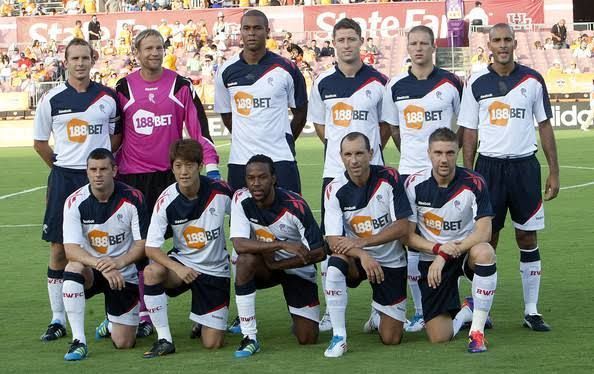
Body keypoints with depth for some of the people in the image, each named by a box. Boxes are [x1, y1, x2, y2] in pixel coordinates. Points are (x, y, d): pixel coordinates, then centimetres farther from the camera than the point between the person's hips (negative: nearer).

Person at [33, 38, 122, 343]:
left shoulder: (108, 97, 4)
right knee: (58, 249, 0)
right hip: (63, 179, 0)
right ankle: (58, 320, 6)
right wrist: (62, 167, 8)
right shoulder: (52, 99, 2)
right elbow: (39, 142, 11)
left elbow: (118, 134, 15)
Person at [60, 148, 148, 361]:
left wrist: (119, 262, -32)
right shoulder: (75, 202, -15)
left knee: (123, 343, -5)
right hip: (91, 270, 0)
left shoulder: (132, 198, -14)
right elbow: (70, 249, -22)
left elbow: (142, 243, -11)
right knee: (74, 268, -37)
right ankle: (78, 342, -30)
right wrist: (101, 266, -39)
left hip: (124, 274, 0)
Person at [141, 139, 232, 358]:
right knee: (152, 272, -36)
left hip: (215, 270, 0)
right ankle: (164, 340, -22)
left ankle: (203, 322, 31)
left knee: (212, 343, -8)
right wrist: (177, 268, -33)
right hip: (182, 263, 0)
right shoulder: (167, 201, -16)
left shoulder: (220, 191, -15)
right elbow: (151, 248, -17)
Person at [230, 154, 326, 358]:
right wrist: (282, 244, -38)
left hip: (297, 269, -1)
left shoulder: (295, 206, -25)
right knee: (246, 260, -35)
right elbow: (239, 244, -29)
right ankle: (249, 338, -27)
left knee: (308, 339, -9)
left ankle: (299, 318, 31)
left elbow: (319, 252, -21)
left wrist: (277, 264, -22)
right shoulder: (241, 200, -18)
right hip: (264, 265, 1)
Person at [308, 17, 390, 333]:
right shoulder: (323, 83, 5)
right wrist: (342, 147, 11)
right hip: (334, 171, 2)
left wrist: (371, 148, 3)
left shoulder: (378, 82, -1)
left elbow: (387, 123, 10)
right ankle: (331, 310, 10)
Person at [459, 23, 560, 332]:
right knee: (486, 239, 1)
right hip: (488, 166, 0)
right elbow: (469, 132, 6)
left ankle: (531, 311, 9)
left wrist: (554, 171, 3)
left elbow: (545, 125, 7)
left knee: (528, 238, 3)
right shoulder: (476, 84, 2)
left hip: (524, 166, 0)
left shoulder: (532, 80, 2)